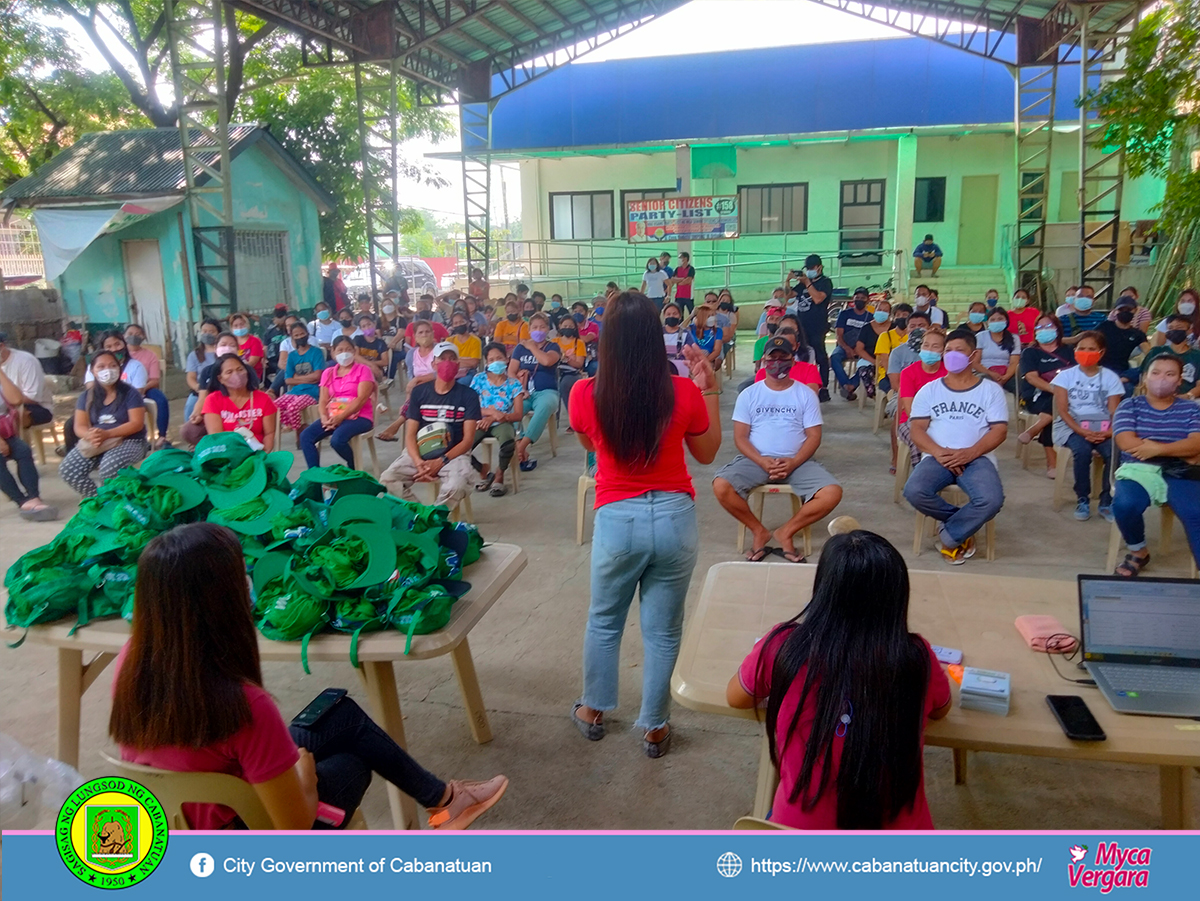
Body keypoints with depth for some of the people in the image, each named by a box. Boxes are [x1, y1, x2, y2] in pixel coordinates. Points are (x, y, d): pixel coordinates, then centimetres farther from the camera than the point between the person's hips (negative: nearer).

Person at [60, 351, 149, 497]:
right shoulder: (87, 397, 7)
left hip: (129, 441, -5)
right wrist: (90, 435, -24)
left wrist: (107, 434, -27)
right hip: (94, 442, 5)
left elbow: (137, 423, -14)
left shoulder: (129, 393, -6)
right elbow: (80, 426, 2)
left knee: (109, 468, -35)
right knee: (68, 470, -17)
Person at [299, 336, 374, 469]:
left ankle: (354, 469, -4)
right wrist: (324, 417, -14)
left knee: (337, 439, -33)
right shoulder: (328, 373, 16)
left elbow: (362, 398, -11)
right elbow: (323, 400, 9)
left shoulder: (363, 370, 0)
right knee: (305, 436, -18)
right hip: (332, 417, 5)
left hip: (359, 417, -5)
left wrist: (341, 417, -21)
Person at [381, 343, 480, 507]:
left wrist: (441, 462, -19)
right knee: (388, 480, -24)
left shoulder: (468, 395, -1)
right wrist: (418, 462, -20)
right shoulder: (419, 392, 4)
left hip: (454, 454, -2)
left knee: (456, 486, -35)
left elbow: (468, 439, -6)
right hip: (421, 452, 2)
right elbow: (410, 435, 0)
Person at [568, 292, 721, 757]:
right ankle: (655, 727, 30)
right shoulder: (683, 392, -12)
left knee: (604, 621, 23)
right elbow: (707, 453, 6)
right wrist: (708, 389, 6)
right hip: (675, 518, 0)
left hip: (617, 521, 0)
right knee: (662, 630, 15)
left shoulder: (585, 395, -12)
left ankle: (593, 711, 40)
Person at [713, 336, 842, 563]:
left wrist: (793, 463, -17)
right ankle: (759, 531, -5)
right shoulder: (749, 394, 5)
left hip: (797, 462, 0)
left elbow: (814, 436, 1)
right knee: (721, 486, -28)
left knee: (832, 493, -26)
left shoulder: (806, 394, 6)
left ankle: (786, 532, -5)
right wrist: (764, 462, -17)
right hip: (756, 460, 0)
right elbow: (740, 437, 1)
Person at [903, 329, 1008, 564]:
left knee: (991, 500, -33)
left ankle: (949, 536, -6)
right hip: (937, 457, 1)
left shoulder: (991, 390, 10)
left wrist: (970, 453, -17)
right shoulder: (929, 390, 13)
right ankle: (963, 523, -3)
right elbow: (917, 429, 4)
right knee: (914, 492, -31)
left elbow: (999, 430, 1)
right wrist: (938, 452, -16)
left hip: (977, 458, -1)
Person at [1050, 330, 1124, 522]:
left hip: (1102, 427, 1)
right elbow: (1062, 410, -3)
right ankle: (1082, 500, -14)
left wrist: (1110, 431, -19)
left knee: (1114, 453, -29)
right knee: (1082, 450, -33)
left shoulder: (1110, 377, 9)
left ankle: (1106, 502, -10)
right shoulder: (1065, 375, 5)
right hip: (1072, 426, -1)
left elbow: (1115, 412, 3)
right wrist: (1081, 431, -18)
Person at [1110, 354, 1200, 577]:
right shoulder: (1130, 405, 9)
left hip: (1179, 474, 1)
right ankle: (1138, 552, -3)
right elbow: (1126, 443, -7)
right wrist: (1181, 451, -5)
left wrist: (1157, 448, -14)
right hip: (1139, 471, -1)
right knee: (1124, 504, -32)